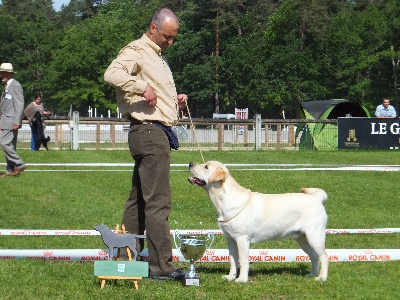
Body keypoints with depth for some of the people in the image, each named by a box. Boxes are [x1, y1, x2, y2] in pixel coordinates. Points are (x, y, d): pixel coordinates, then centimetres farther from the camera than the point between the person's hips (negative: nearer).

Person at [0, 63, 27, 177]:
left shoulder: (15, 85, -12)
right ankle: (10, 170, 10)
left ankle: (19, 164, -11)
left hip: (11, 121, -10)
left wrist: (16, 122, -23)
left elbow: (19, 104, -17)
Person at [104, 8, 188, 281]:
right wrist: (142, 86, -28)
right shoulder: (137, 51, -7)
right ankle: (162, 266, -14)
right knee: (158, 201, -13)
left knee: (139, 199, 13)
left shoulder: (157, 56, 24)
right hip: (149, 132, -11)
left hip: (159, 132, 11)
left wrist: (175, 102, 15)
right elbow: (112, 74, -26)